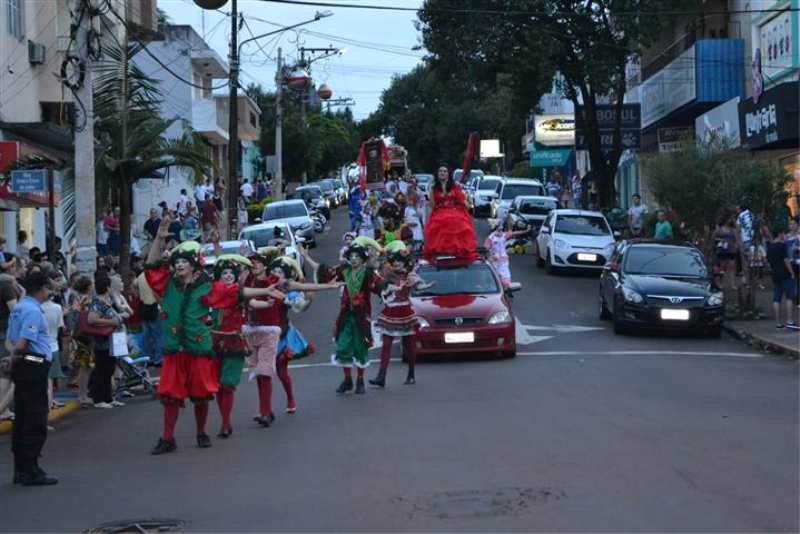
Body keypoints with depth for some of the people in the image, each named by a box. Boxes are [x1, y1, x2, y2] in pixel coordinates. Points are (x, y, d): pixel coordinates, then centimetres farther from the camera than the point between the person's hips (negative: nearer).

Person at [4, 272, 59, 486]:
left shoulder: (18, 308, 15)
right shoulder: (33, 311, -16)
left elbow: (9, 341, 16)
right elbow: (22, 344, -23)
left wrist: (13, 356, -1)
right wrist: (14, 359, -7)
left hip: (23, 368, 10)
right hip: (34, 366, -10)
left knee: (22, 419, 13)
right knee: (36, 420, -4)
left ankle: (21, 468, 18)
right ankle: (30, 470, -2)